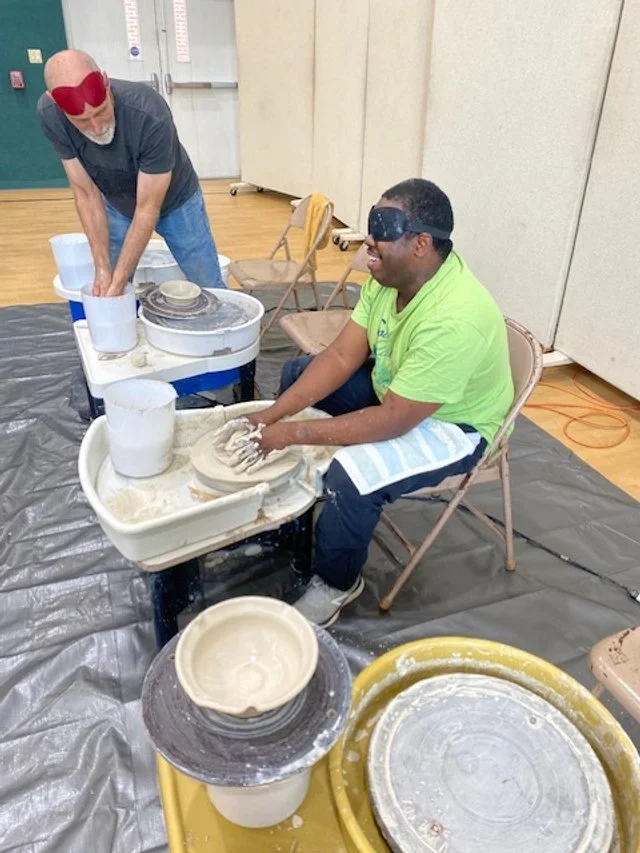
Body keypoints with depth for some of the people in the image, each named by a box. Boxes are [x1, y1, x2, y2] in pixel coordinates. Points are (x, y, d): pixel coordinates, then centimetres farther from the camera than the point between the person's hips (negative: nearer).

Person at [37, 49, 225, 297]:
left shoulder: (150, 115, -36)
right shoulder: (49, 114, -25)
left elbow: (148, 208, -29)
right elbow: (86, 194, -17)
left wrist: (118, 281, -28)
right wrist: (102, 268, -21)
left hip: (175, 202, -2)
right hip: (116, 206, 3)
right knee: (104, 296, 1)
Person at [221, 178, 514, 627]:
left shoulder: (453, 320, -37)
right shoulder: (391, 274, -12)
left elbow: (393, 421, -33)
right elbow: (342, 356, -9)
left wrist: (294, 431, -29)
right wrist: (274, 414, -18)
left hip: (453, 425, -8)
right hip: (395, 387, 9)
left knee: (351, 476, -32)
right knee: (298, 372, 7)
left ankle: (337, 584, 0)